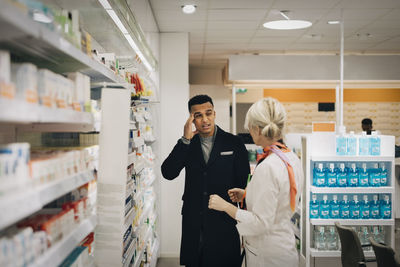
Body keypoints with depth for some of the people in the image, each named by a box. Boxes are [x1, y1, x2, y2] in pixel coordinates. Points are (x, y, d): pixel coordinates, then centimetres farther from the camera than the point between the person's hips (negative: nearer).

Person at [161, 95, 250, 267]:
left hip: (225, 223, -2)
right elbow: (168, 173, -9)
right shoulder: (187, 144, 4)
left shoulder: (234, 143, -2)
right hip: (194, 225, 2)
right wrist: (185, 140, -16)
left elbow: (244, 183, -1)